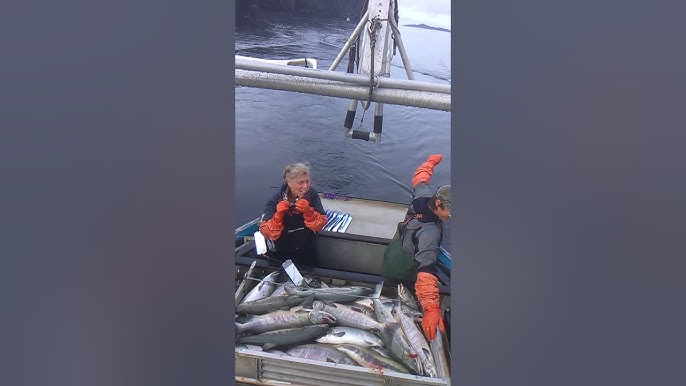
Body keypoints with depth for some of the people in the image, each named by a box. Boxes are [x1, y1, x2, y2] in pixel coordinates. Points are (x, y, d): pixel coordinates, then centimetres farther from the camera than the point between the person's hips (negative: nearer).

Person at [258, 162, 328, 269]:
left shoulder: (312, 194, -16)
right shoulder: (277, 200, -20)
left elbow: (321, 224, -16)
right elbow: (266, 233, -22)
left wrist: (308, 211, -34)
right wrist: (278, 216, -38)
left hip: (308, 253, 3)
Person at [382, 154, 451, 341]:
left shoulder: (422, 197, -17)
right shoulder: (431, 231, -40)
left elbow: (419, 179, 6)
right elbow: (426, 270, -47)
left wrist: (431, 162, 24)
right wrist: (431, 308, -52)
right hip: (404, 276, -8)